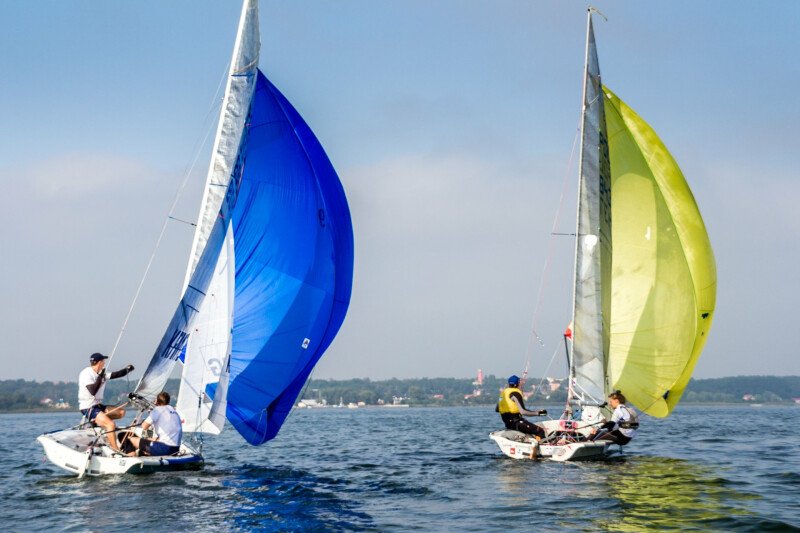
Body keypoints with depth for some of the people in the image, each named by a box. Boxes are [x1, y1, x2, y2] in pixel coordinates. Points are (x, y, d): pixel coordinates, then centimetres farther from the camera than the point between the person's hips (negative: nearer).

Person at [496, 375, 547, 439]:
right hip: (515, 423, -9)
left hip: (507, 423, 9)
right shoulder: (515, 393, -14)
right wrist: (538, 413, -18)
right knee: (540, 431, -14)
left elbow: (496, 409, 22)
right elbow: (523, 411, -23)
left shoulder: (504, 392, 12)